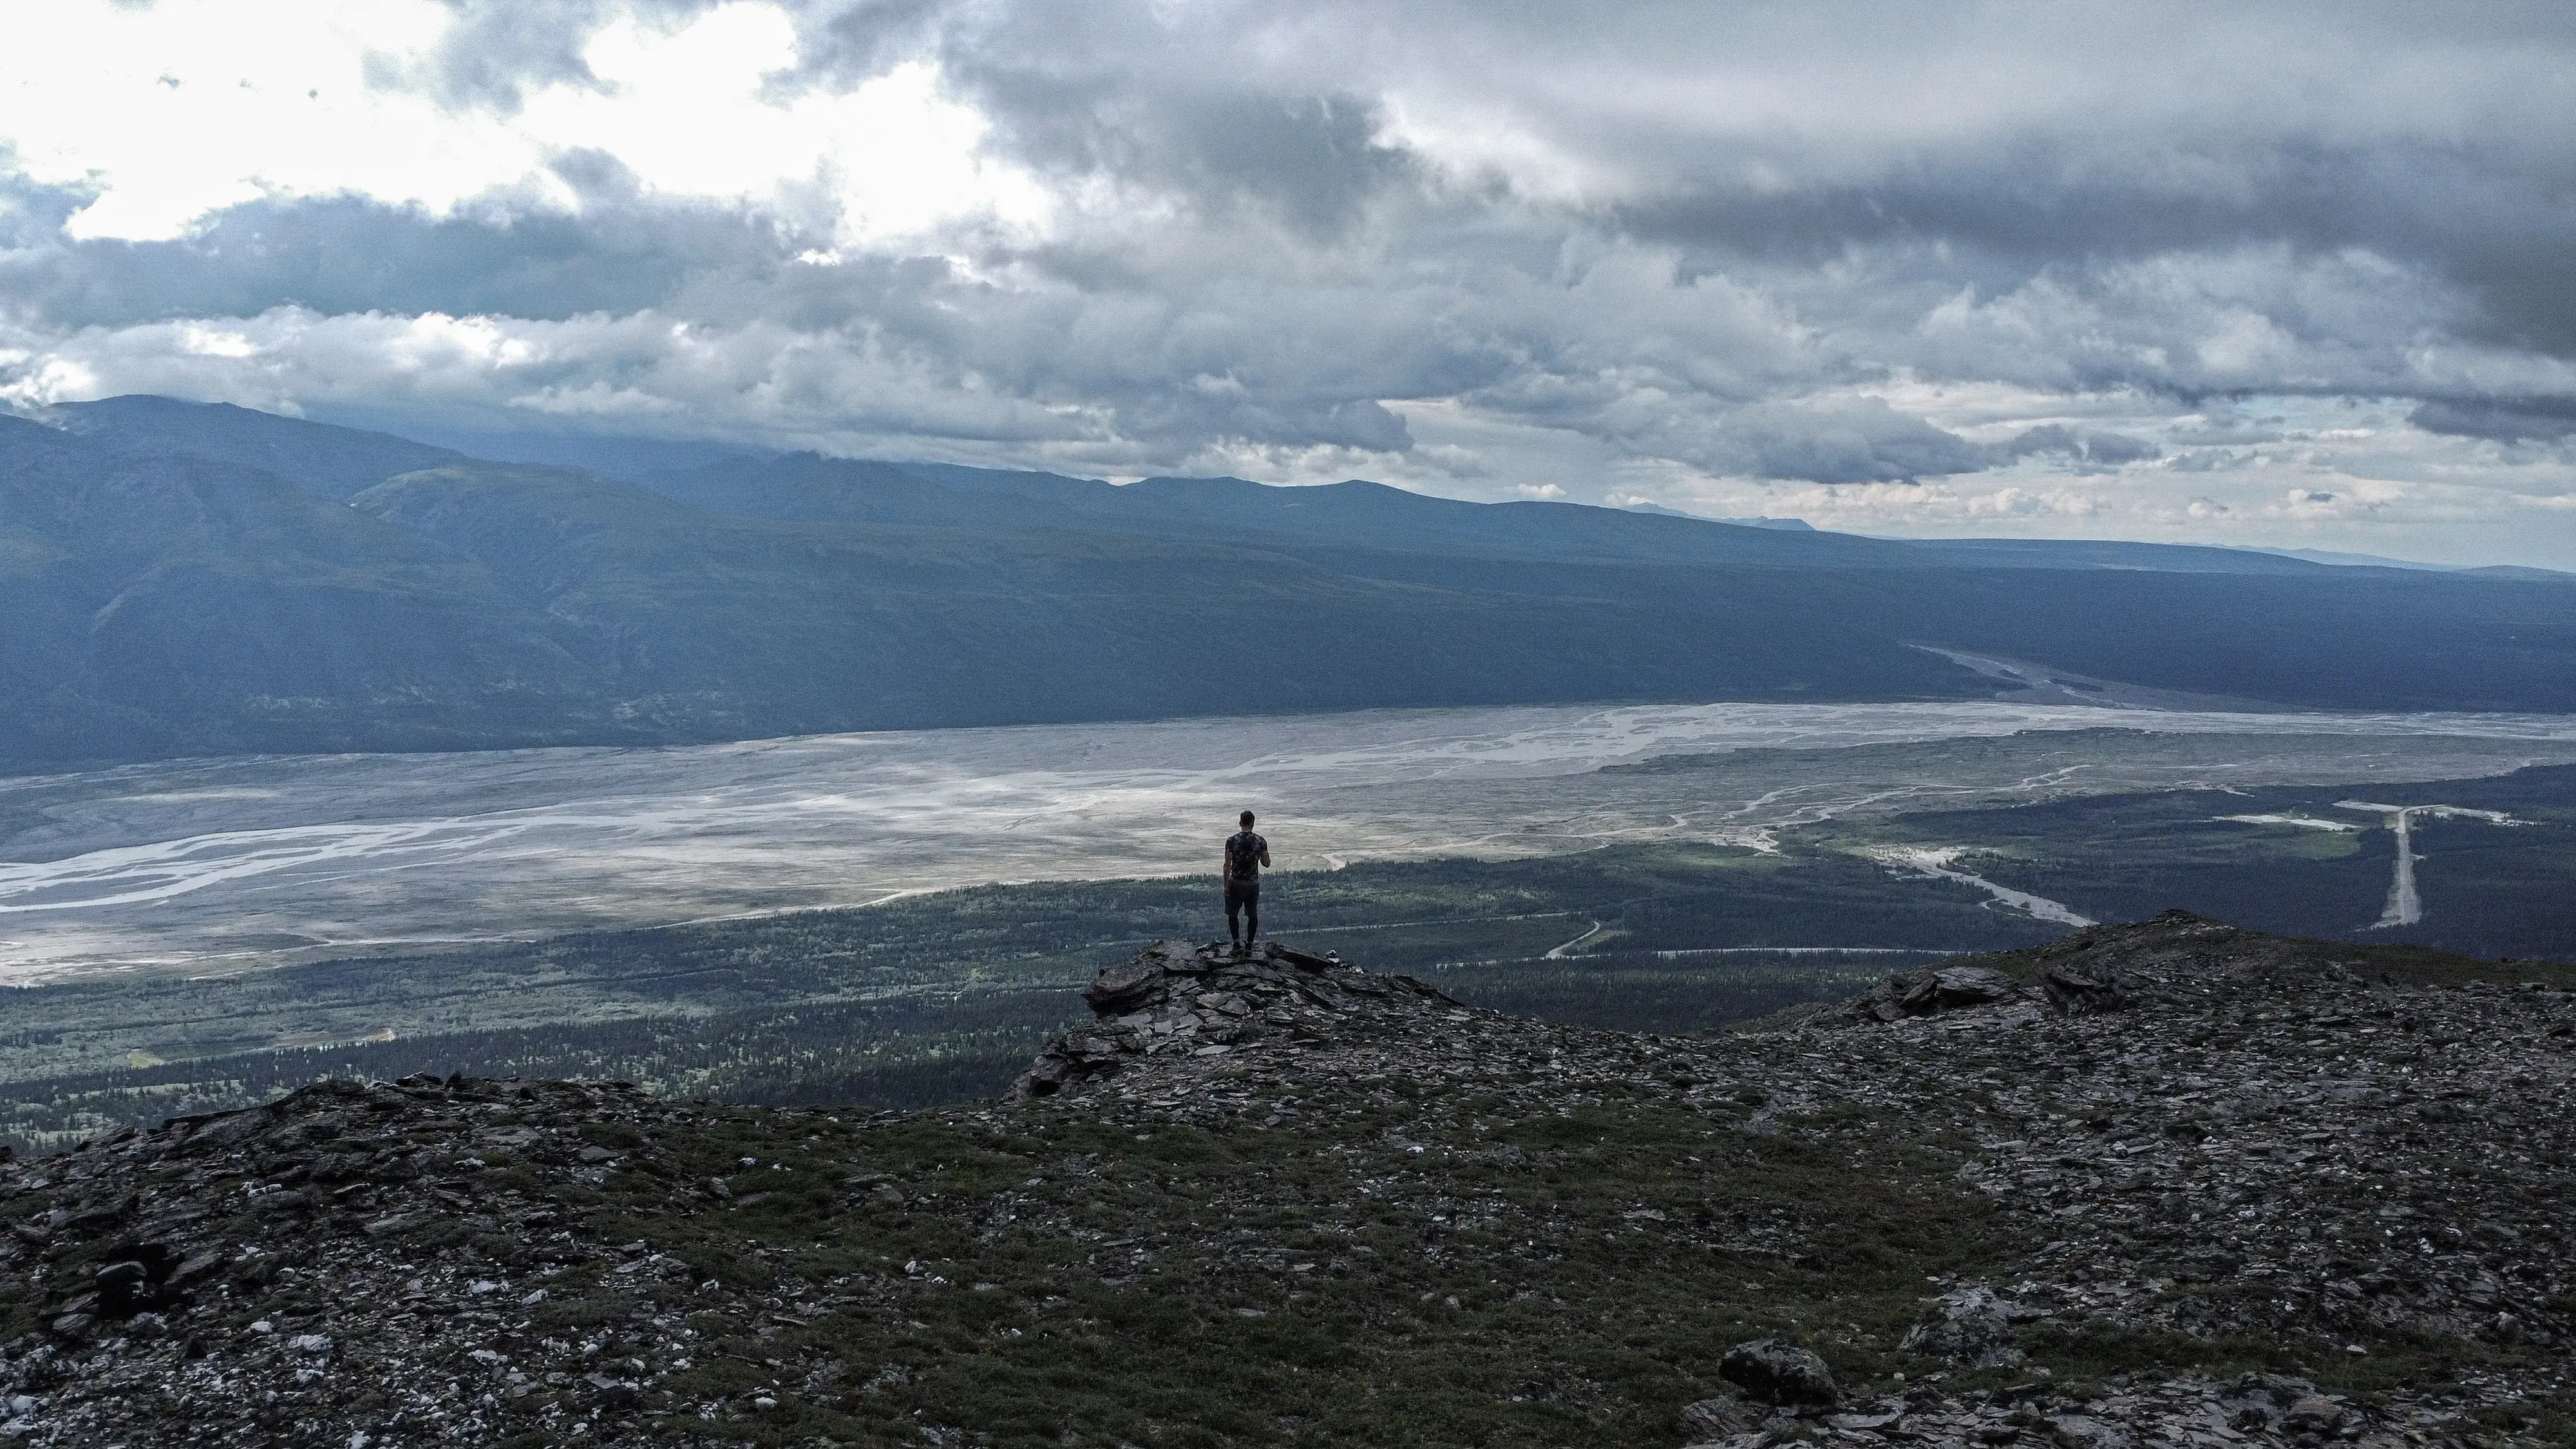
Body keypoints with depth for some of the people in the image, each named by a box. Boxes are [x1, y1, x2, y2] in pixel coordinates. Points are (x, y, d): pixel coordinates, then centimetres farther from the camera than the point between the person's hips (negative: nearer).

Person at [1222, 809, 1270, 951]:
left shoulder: (1232, 841, -10)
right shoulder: (1260, 841, -5)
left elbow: (1227, 865, -10)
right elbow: (1266, 863, 0)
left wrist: (1226, 886, -5)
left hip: (1236, 884, -2)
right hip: (1253, 884, 2)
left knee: (1232, 914, 11)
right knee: (1253, 914, 14)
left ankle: (1236, 941, 2)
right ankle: (1249, 943, 15)